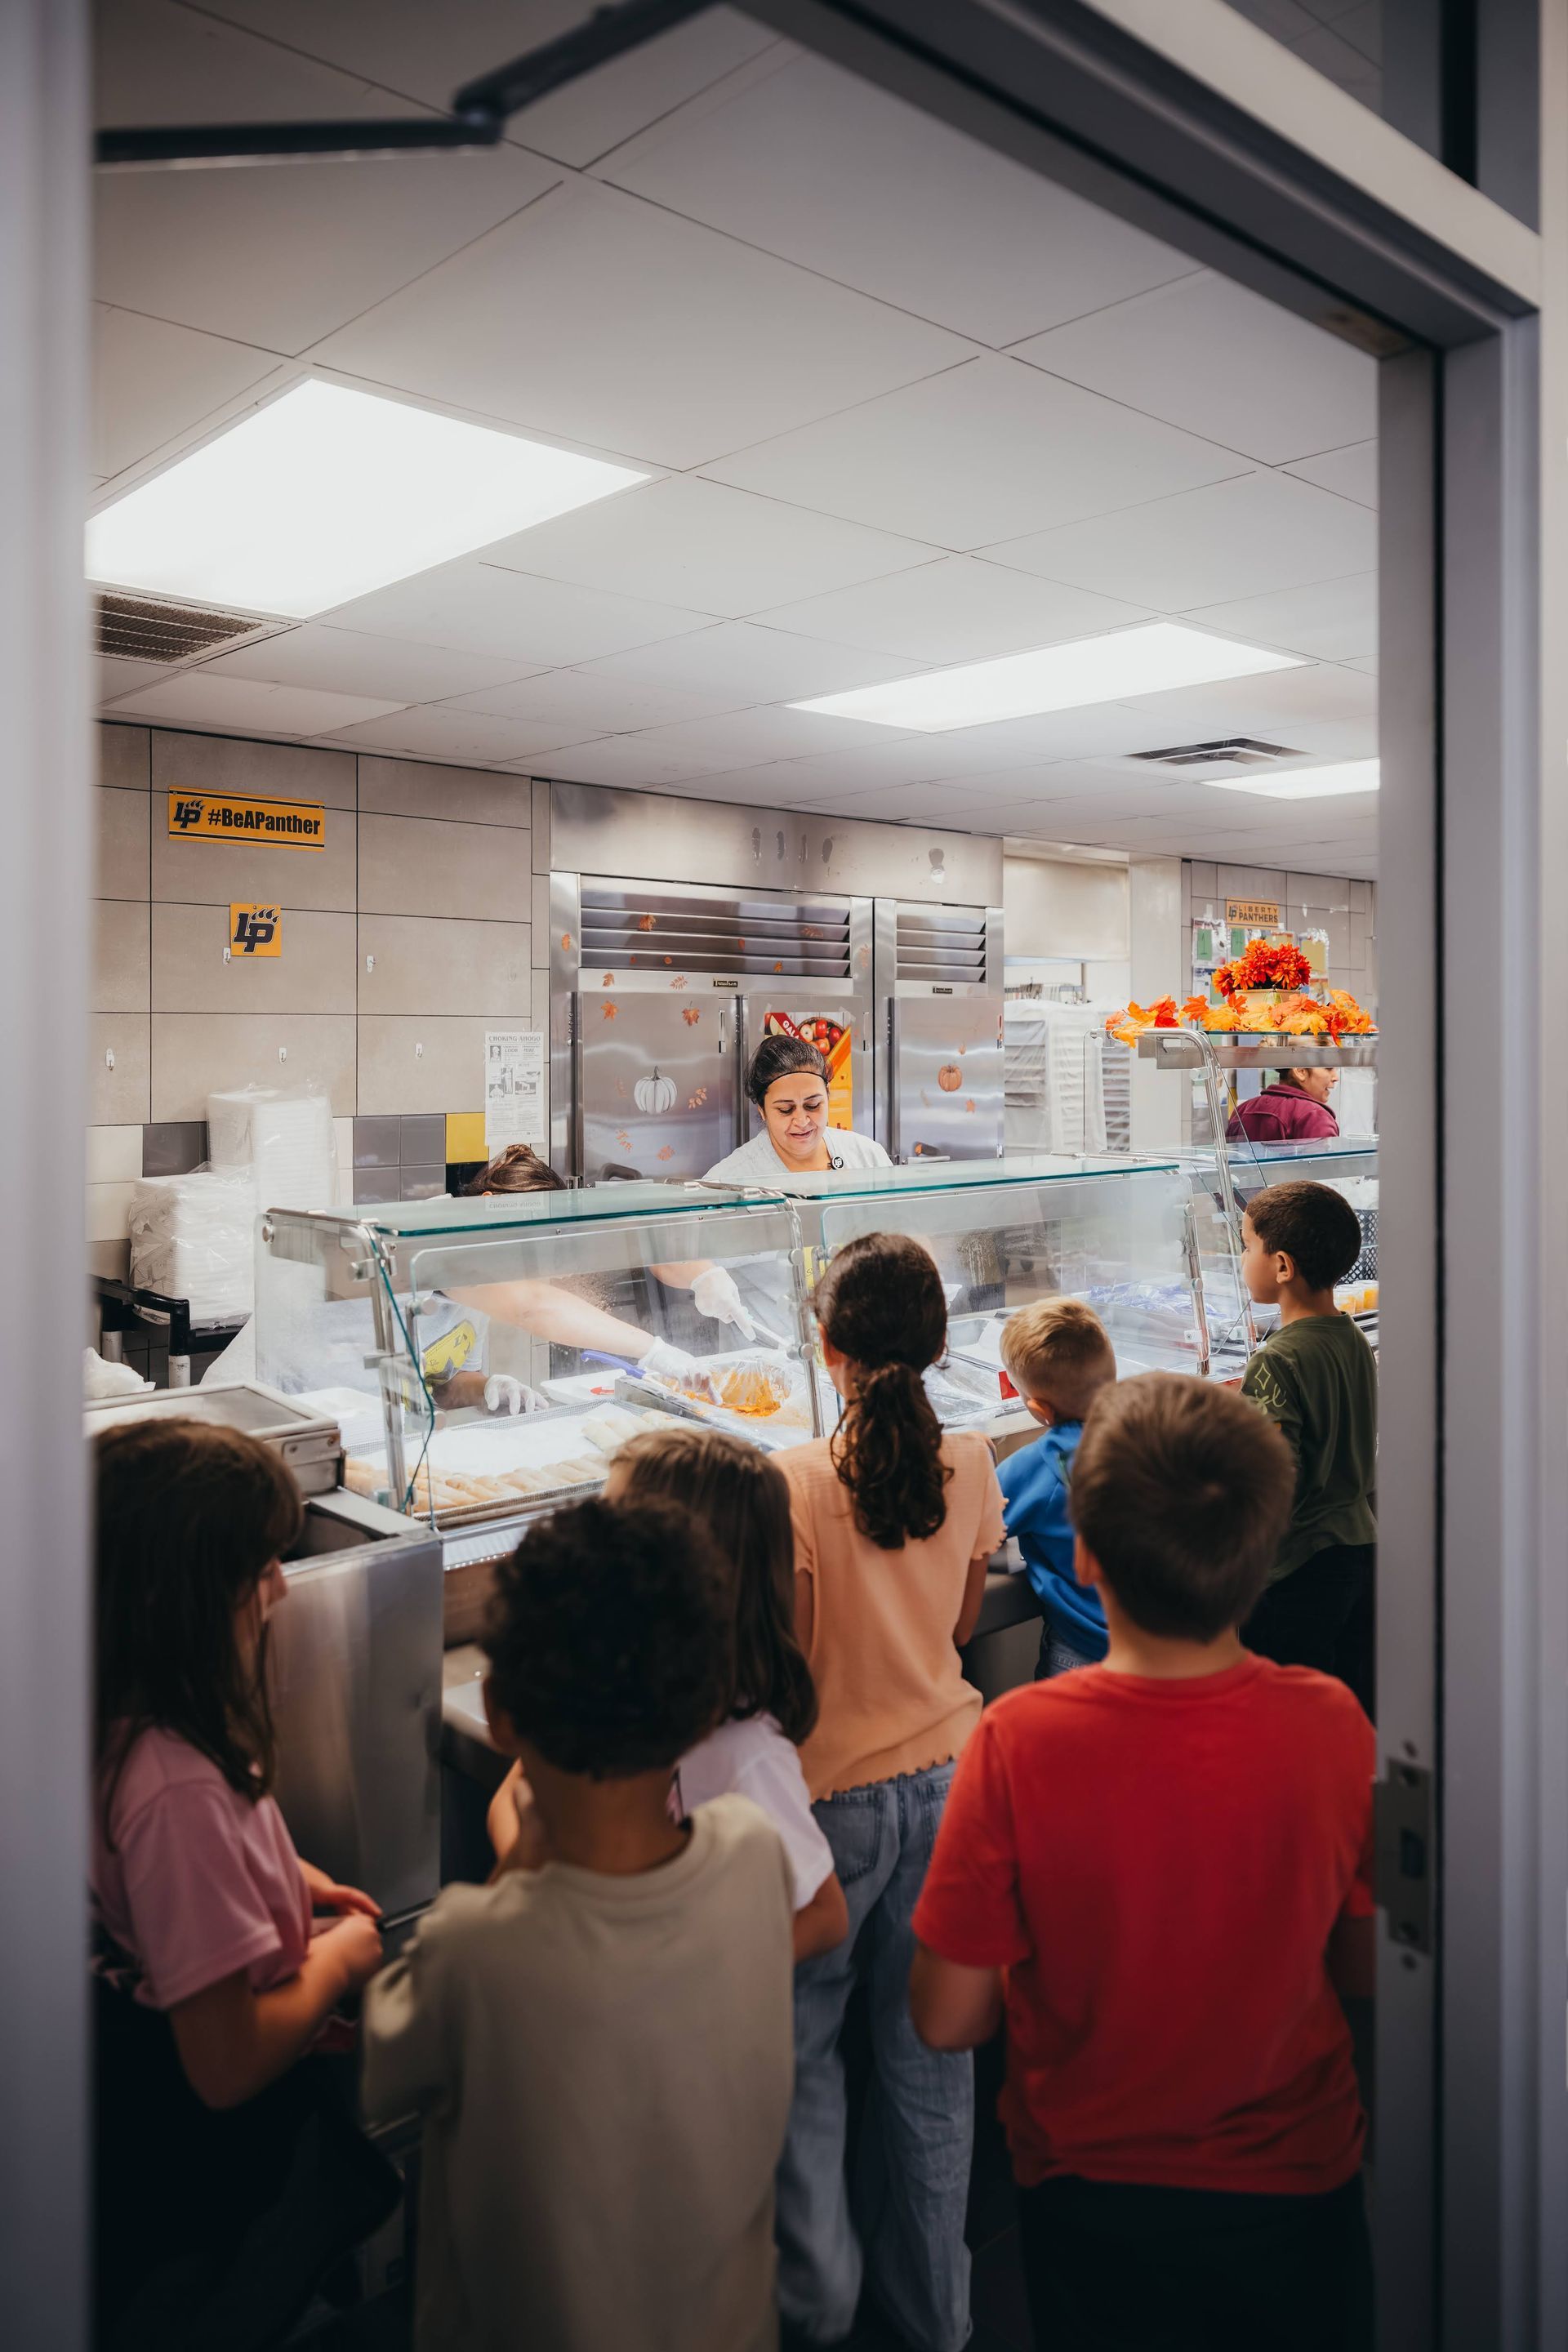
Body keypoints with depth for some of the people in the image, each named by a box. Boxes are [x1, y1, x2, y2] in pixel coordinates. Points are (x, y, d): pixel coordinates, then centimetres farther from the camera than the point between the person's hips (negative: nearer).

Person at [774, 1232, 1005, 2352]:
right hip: (948, 1774, 4)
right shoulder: (970, 1464, -8)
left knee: (803, 2040, 19)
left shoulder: (797, 1482, -22)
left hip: (835, 1792, -4)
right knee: (930, 2044, 18)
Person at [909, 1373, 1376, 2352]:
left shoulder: (1018, 1744, -29)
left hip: (1093, 2195, -1)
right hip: (1299, 2188, 1)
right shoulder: (1331, 1723, -23)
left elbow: (948, 2018, -17)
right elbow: (1366, 1966, -6)